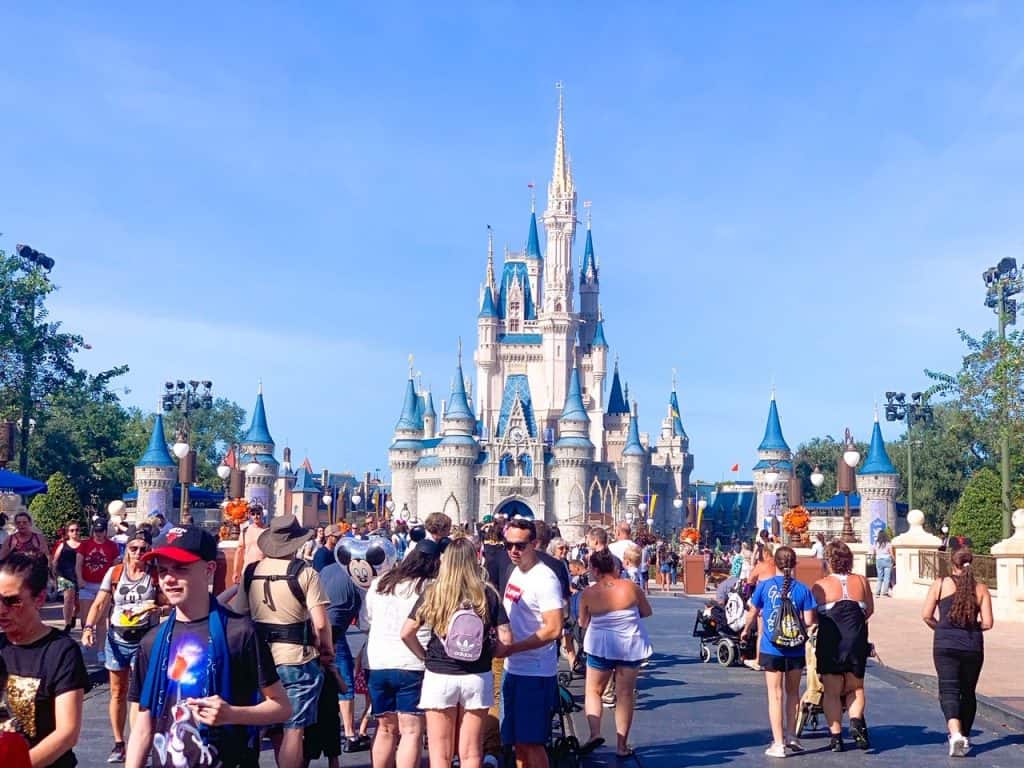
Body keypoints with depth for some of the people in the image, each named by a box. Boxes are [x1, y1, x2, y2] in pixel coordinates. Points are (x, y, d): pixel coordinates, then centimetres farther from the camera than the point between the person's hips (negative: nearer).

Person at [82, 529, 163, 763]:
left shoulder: (155, 575, -4)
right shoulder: (114, 573, 1)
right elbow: (100, 604, -3)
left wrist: (157, 607, -21)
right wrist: (89, 627, -18)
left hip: (144, 639, -2)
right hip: (116, 638, 2)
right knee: (118, 693, 12)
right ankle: (118, 743, 23)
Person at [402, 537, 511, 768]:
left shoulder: (432, 594, -2)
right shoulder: (488, 594, -2)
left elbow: (406, 633, -4)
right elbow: (505, 639, -5)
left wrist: (424, 655, 9)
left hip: (438, 677, -1)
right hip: (477, 677, 1)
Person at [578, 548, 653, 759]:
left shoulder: (588, 593, -10)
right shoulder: (631, 587, -9)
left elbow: (583, 623, 2)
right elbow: (647, 612, 5)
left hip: (600, 646, -1)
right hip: (631, 646, 1)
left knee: (593, 691, 15)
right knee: (625, 695, 8)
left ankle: (595, 732, -4)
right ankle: (622, 744, 11)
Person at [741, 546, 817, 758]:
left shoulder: (764, 585, -4)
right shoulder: (802, 589, -4)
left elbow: (753, 613, 6)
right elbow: (808, 621, -6)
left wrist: (746, 630, 25)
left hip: (771, 648, -1)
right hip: (795, 648, 1)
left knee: (775, 695, 3)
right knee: (793, 692, 19)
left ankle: (779, 743, 2)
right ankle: (791, 737, 27)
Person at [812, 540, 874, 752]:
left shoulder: (820, 586, -3)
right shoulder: (861, 581, 5)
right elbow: (869, 610, 12)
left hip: (830, 640, -2)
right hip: (857, 640, 2)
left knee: (832, 691, 9)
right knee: (856, 687, 18)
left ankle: (835, 735, 5)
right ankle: (856, 721, -6)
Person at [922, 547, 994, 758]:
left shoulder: (940, 584, 0)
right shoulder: (981, 589, 3)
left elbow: (926, 616, -4)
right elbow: (987, 623, -2)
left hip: (945, 645, -2)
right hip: (973, 646, 2)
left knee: (949, 690, -5)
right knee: (968, 692, 17)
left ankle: (955, 734, -27)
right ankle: (965, 737, 28)